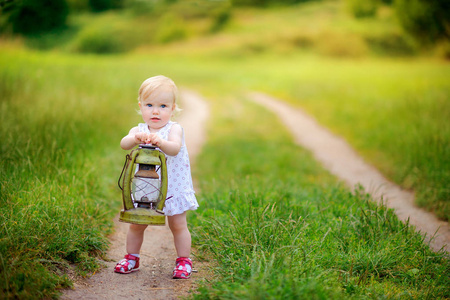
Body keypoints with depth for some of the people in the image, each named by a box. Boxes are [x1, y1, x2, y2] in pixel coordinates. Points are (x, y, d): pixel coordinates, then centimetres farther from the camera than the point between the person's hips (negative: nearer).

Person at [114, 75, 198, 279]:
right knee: (136, 225, 12)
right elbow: (124, 144, -23)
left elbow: (174, 148, -31)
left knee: (178, 225, 4)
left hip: (172, 188, -3)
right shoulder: (138, 130, -3)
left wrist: (160, 142, -51)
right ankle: (132, 258, 31)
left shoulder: (174, 129, -11)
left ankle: (184, 260, 20)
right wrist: (135, 139, -45)